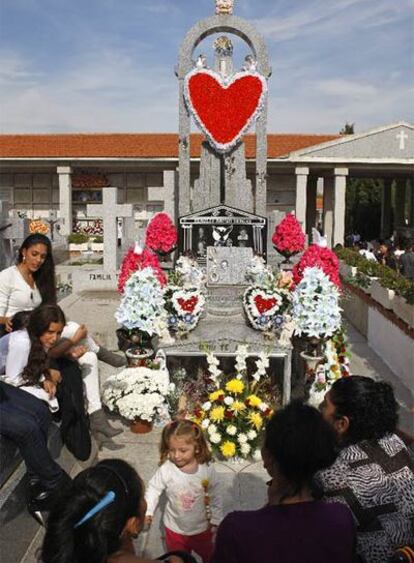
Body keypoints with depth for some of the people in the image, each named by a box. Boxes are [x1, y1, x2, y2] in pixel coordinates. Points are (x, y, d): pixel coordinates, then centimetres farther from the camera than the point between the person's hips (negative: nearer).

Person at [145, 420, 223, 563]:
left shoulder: (207, 470, -21)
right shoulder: (166, 470, -25)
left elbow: (215, 496, -9)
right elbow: (154, 489, -11)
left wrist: (215, 521, -4)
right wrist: (147, 512, -21)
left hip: (202, 528, 1)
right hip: (175, 528, 0)